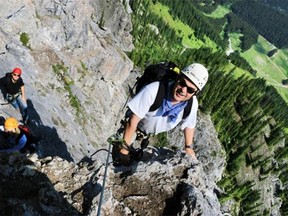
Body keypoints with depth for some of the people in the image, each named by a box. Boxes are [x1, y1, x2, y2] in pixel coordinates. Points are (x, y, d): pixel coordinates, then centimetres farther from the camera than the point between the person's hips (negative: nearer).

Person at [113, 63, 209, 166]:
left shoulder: (193, 104, -30)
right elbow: (133, 121, -33)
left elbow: (189, 125, -7)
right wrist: (124, 148, -25)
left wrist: (188, 147, 6)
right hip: (138, 128, -3)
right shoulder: (153, 90, -44)